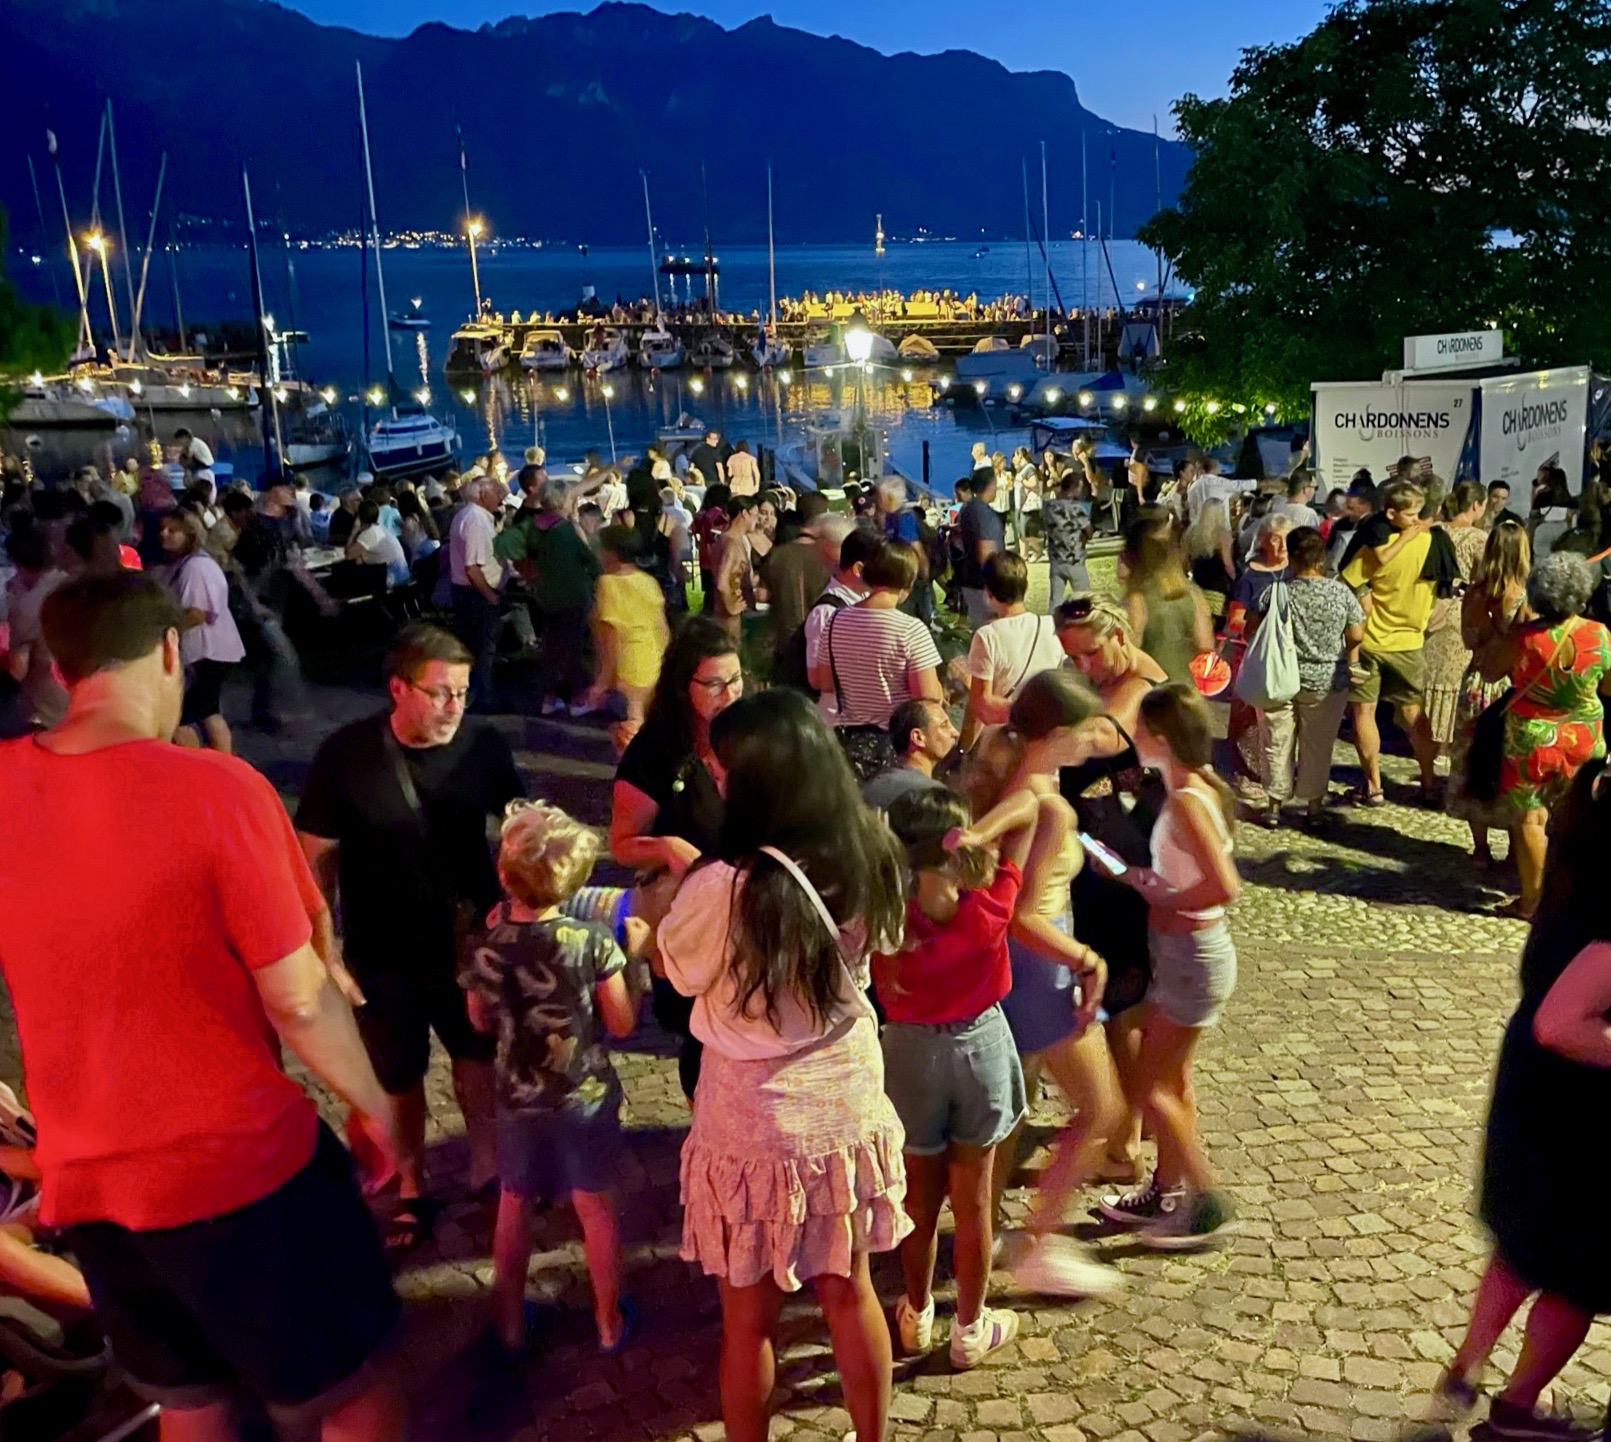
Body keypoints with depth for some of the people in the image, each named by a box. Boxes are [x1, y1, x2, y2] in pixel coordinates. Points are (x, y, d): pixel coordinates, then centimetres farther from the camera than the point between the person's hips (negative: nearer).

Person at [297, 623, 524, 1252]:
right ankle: (410, 1191, 37)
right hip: (382, 951, -1)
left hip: (467, 936, 1)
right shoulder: (345, 755, -17)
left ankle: (485, 1162, 43)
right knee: (397, 1076, 16)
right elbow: (317, 857, -10)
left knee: (478, 1053, 19)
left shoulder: (484, 745, -15)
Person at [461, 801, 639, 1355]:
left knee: (513, 1208, 21)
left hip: (518, 1098, 1)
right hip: (586, 1096, -1)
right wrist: (626, 959, 2)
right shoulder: (593, 940, -21)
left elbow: (481, 1022, 2)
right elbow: (622, 1024, -12)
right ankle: (609, 1321, 31)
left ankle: (511, 1322, 35)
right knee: (595, 1208, 16)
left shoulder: (483, 948, -17)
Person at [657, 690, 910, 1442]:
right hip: (848, 1115, 5)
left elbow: (675, 966, -8)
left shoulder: (727, 889, -27)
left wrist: (693, 878, 6)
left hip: (756, 1132, -5)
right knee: (850, 1295, 24)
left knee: (749, 1318, 16)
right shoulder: (867, 860, -12)